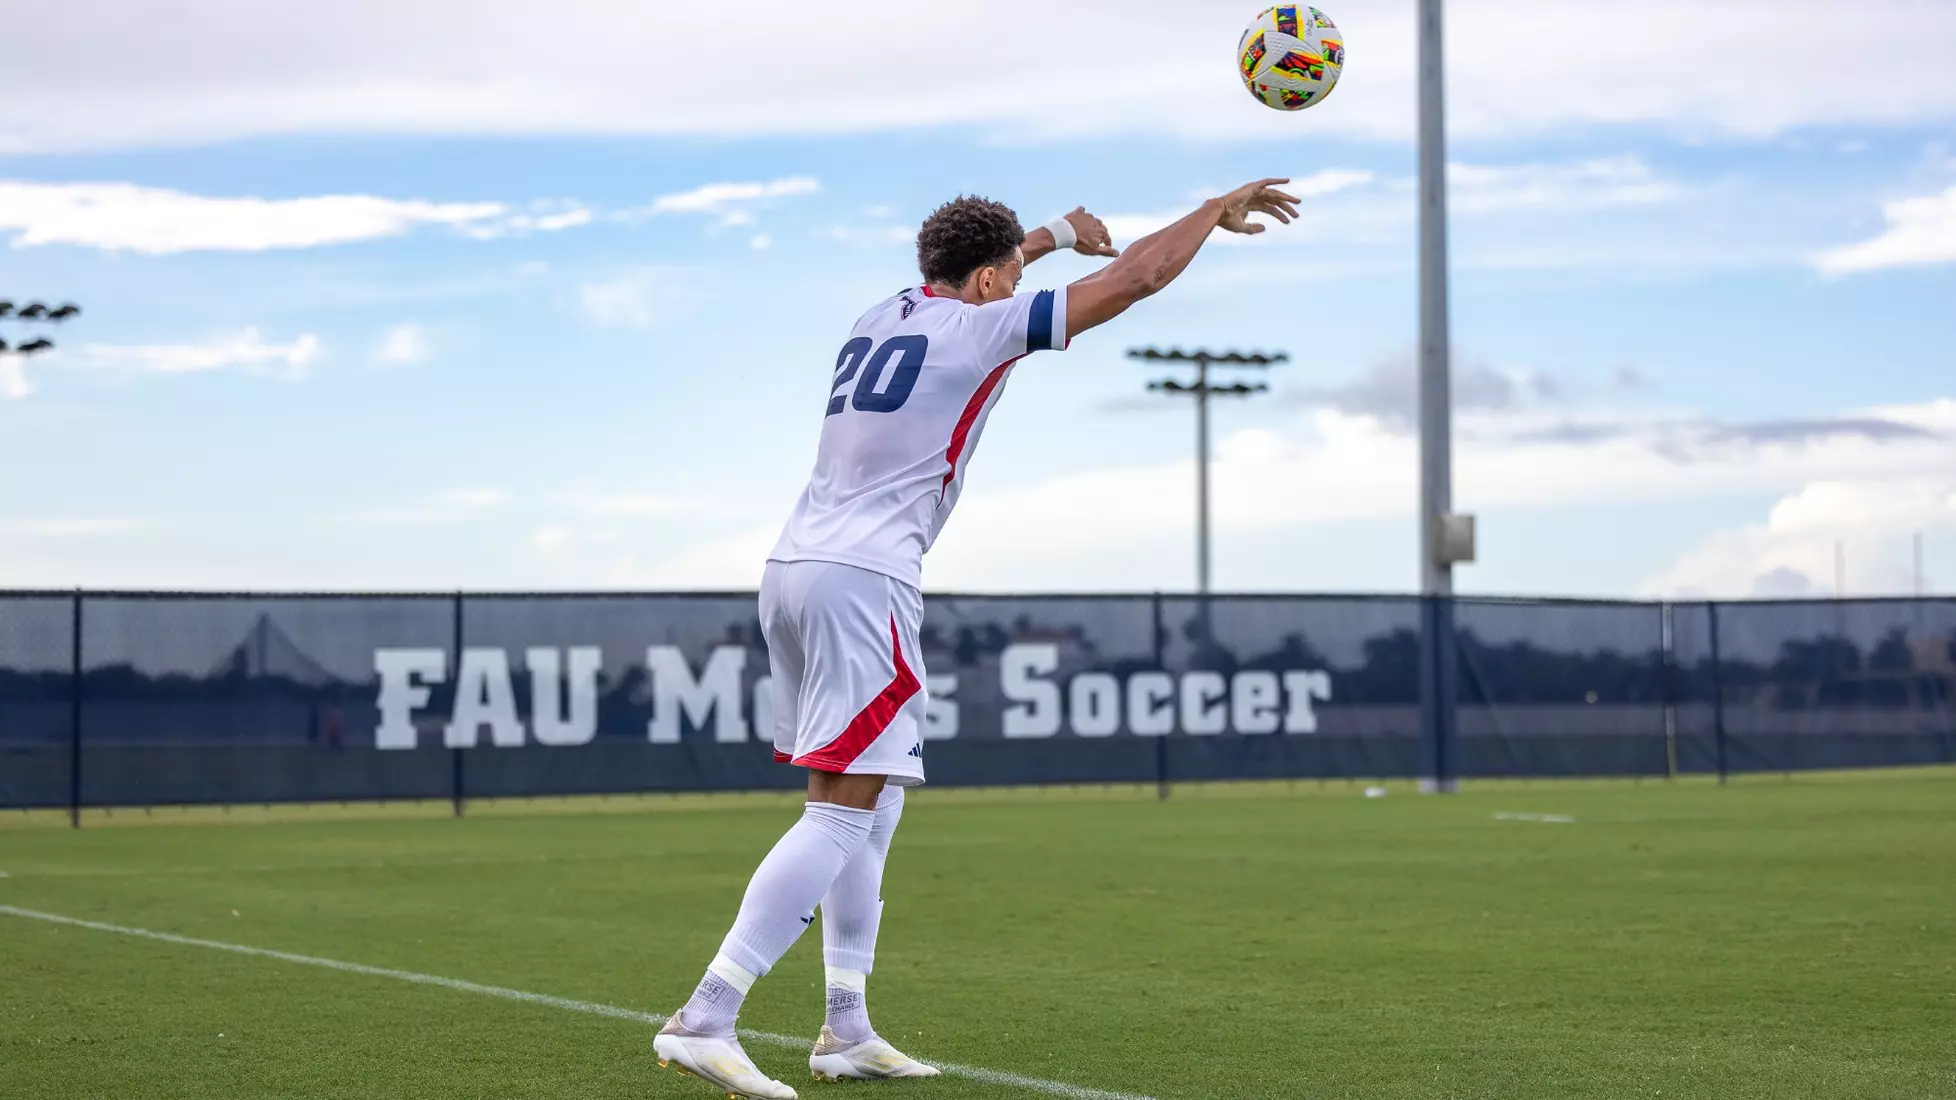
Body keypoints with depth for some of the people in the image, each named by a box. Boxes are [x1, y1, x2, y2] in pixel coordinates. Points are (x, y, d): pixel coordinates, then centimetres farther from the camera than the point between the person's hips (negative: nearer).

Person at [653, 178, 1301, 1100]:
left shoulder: (887, 313, 19)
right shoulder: (980, 328, -2)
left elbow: (965, 276, 45)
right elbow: (1134, 278, 2)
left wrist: (1054, 231, 55)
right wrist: (1219, 210, 17)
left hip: (792, 567, 9)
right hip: (862, 579, -9)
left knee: (872, 804, 16)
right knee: (843, 814, -12)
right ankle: (704, 1022, -21)